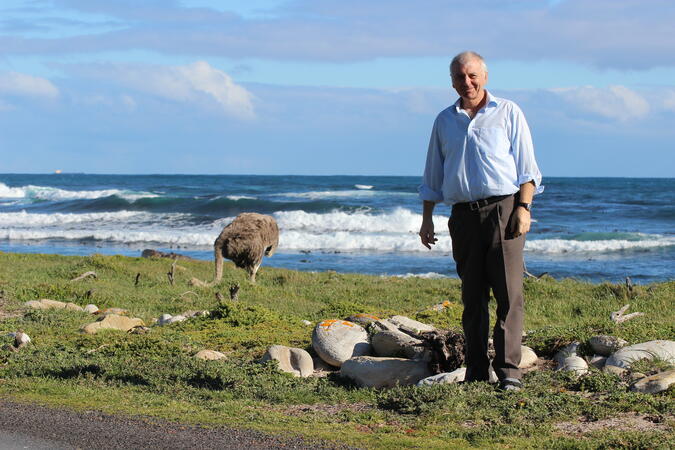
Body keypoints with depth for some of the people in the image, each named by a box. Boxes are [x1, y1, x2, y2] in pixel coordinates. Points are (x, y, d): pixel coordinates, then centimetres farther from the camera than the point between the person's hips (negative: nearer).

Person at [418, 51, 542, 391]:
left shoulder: (508, 113, 7)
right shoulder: (444, 121, 17)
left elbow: (526, 166, 3)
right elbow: (433, 177, 22)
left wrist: (523, 208, -8)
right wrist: (427, 219, 15)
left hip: (503, 210, -3)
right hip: (464, 216, 3)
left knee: (509, 293, -9)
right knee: (472, 296, 4)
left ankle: (508, 369, -9)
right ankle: (476, 371, 8)